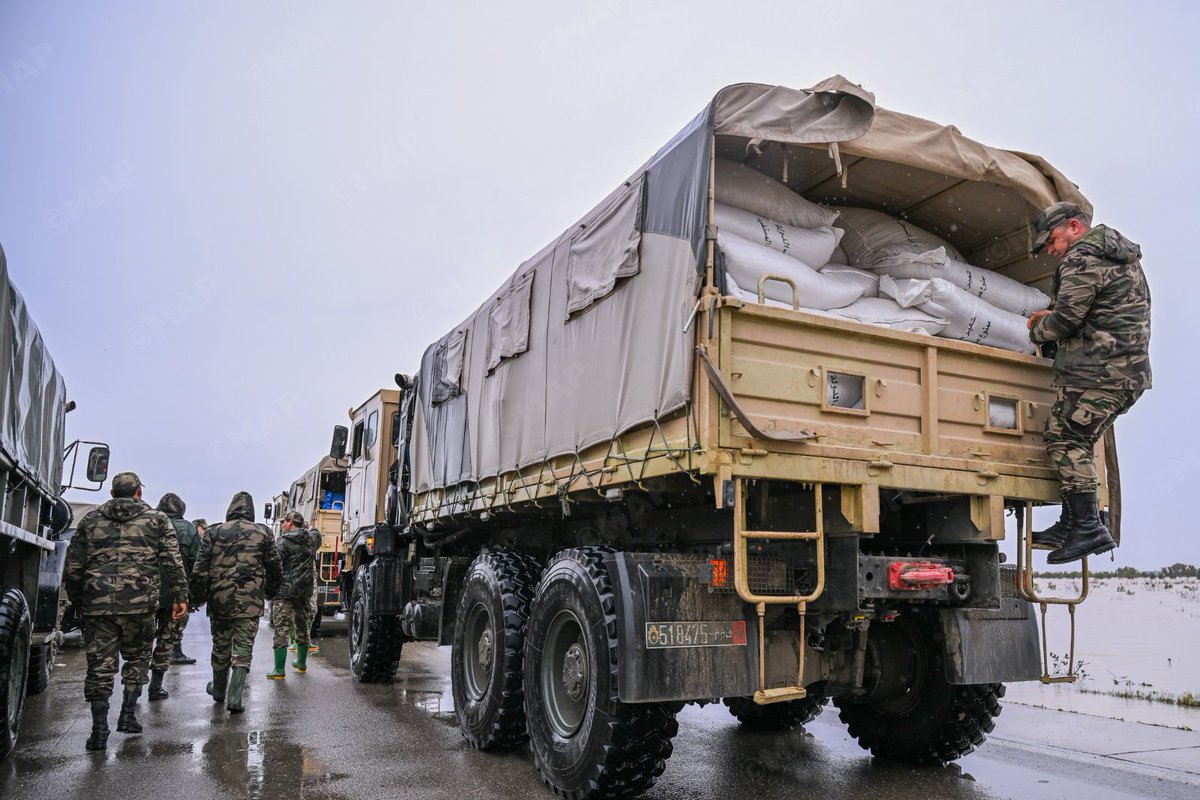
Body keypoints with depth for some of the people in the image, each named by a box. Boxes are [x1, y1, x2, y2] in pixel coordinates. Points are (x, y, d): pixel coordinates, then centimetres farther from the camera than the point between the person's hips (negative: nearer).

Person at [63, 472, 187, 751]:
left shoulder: (90, 520, 12)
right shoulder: (156, 520, 7)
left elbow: (72, 568, 11)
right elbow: (173, 563, 0)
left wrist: (77, 602, 22)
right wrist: (180, 597, 4)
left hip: (97, 603, 1)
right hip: (140, 603, -1)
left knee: (100, 665, 6)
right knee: (137, 657, 17)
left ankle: (99, 729, 5)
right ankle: (127, 715, 14)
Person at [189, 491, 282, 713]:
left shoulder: (215, 532, 1)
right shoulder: (262, 533, 1)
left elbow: (200, 570, -1)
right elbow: (275, 568, 7)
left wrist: (197, 598, 10)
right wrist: (270, 593, 23)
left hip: (220, 601, 2)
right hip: (250, 603, -2)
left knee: (220, 647, 18)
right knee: (243, 649, 2)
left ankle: (219, 691, 35)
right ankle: (234, 698, -7)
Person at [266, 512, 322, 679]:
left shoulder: (283, 541, -10)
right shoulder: (312, 539, 7)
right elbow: (317, 535, 33)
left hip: (285, 591, -6)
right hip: (305, 590, 6)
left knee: (281, 629, -3)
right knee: (302, 627, 19)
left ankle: (279, 670, -5)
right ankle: (301, 663, 33)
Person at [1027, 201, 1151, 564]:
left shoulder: (1083, 258, -9)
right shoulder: (1123, 257, 24)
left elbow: (1066, 320, -15)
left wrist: (1037, 330, 6)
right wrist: (1052, 316, 18)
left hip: (1097, 371, -10)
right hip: (1128, 372, 10)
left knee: (1065, 441, -9)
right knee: (1077, 441, 12)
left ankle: (1088, 527, -12)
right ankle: (1071, 524, 12)